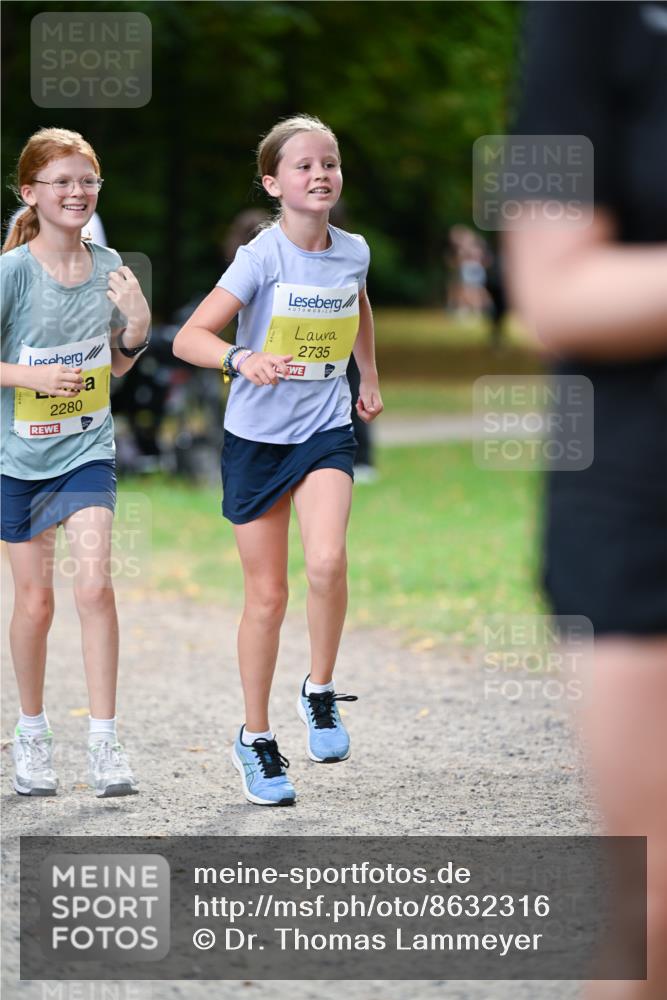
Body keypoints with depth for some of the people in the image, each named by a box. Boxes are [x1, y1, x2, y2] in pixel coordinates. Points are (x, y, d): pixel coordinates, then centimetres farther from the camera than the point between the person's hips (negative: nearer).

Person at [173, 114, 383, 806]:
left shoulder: (353, 251, -1)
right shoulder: (262, 257, -14)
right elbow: (189, 338, -22)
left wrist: (369, 378, 27)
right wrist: (242, 360, -40)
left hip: (326, 431, 2)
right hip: (256, 437, -2)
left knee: (327, 562, -23)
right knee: (267, 596, 4)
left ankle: (319, 692, 0)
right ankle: (255, 738, 20)